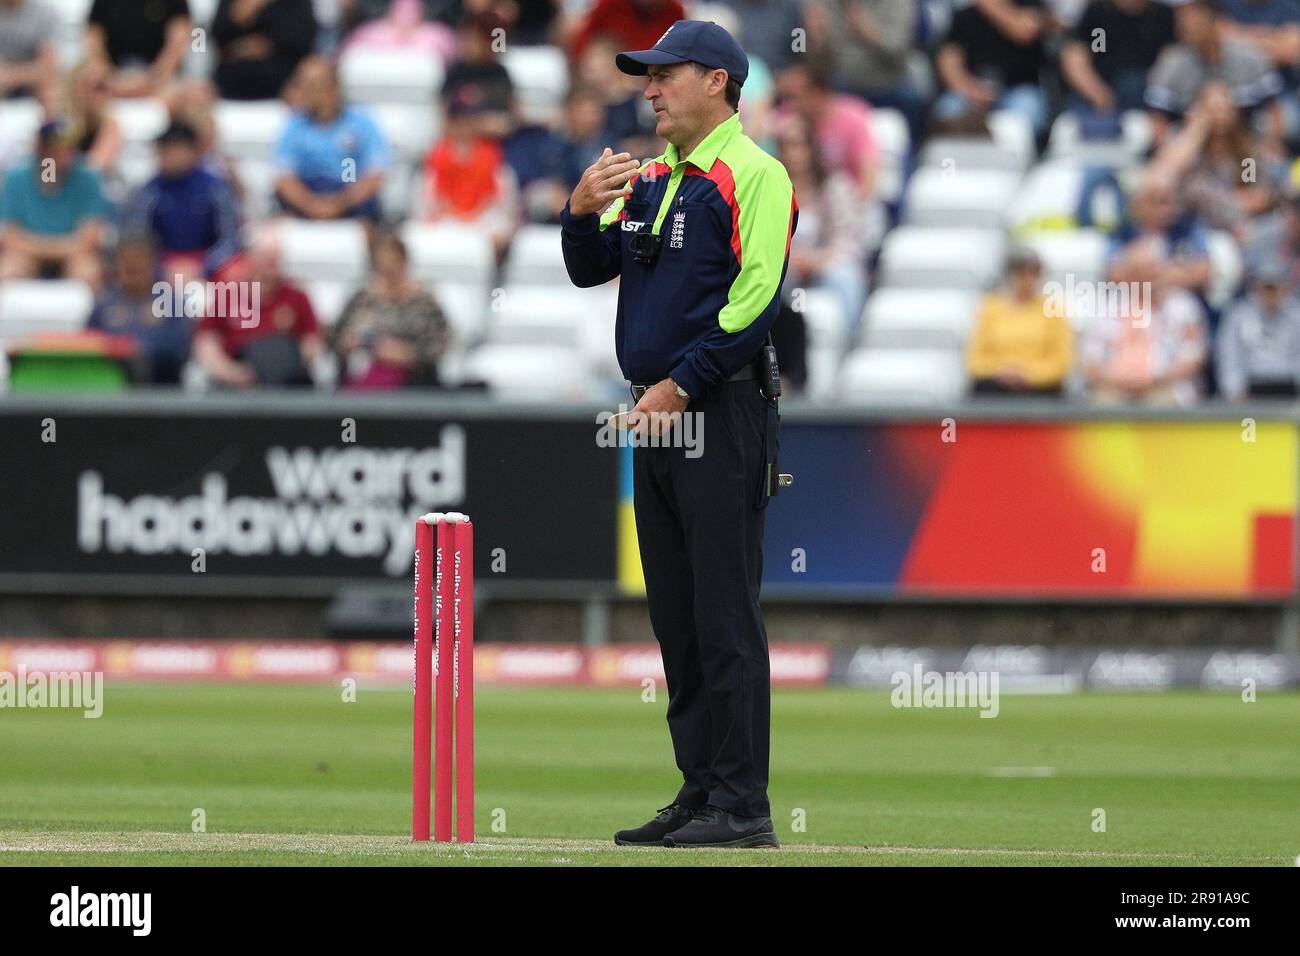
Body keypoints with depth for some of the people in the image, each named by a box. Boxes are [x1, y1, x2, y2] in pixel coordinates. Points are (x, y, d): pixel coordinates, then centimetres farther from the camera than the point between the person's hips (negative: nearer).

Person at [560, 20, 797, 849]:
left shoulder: (752, 175, -8)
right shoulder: (649, 180, 18)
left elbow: (757, 298, -16)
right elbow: (589, 269, 19)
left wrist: (682, 385, -16)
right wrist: (583, 210, -2)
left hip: (722, 413, -9)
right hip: (657, 415, 9)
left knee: (725, 616, -9)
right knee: (676, 618, 10)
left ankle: (743, 805, -9)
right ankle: (701, 793, 14)